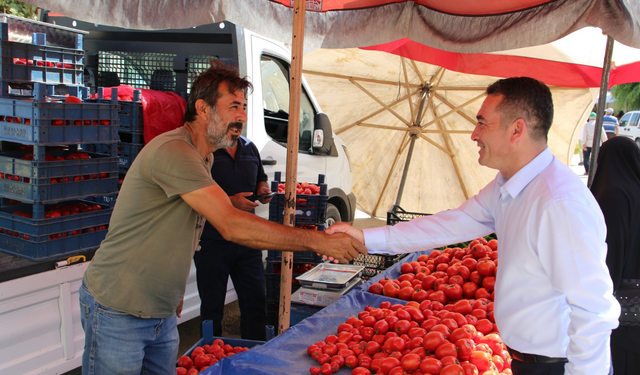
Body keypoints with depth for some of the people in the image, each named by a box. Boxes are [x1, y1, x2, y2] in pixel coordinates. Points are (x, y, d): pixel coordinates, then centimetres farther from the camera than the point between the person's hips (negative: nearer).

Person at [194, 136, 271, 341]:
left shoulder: (250, 148, 10)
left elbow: (261, 179, 25)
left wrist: (263, 189, 2)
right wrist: (230, 201, -25)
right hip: (212, 243, -5)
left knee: (256, 303, 9)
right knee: (212, 309, 9)